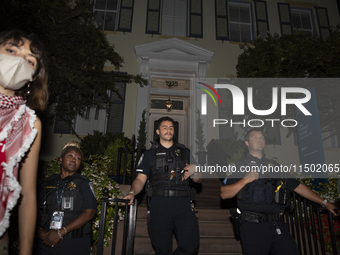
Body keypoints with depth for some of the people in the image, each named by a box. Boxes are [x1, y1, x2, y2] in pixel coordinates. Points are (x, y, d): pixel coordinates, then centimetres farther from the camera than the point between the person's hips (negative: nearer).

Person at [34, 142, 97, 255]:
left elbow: (89, 212, -9)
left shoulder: (84, 183, 0)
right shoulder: (47, 183, 9)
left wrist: (61, 232, -14)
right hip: (45, 242, 2)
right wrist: (39, 231, -10)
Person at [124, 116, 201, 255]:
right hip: (159, 203, -1)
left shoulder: (185, 152, 19)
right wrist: (132, 192, -13)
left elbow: (198, 179, 19)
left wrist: (194, 170, -3)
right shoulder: (150, 154, 16)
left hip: (182, 203, 1)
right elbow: (140, 179, 7)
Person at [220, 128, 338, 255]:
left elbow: (298, 186, 22)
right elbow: (224, 194, -5)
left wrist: (324, 202, 21)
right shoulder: (238, 166, 3)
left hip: (278, 225, 5)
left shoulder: (274, 166, 19)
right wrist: (245, 180, -15)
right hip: (253, 227, -4)